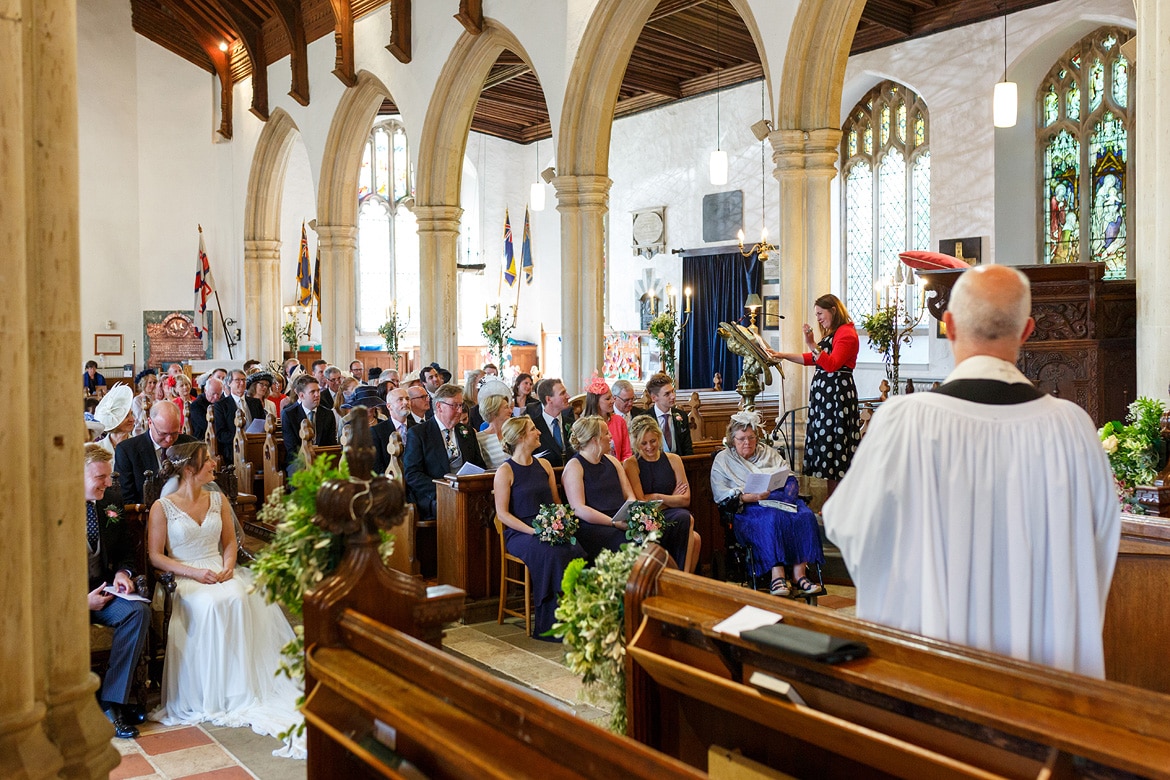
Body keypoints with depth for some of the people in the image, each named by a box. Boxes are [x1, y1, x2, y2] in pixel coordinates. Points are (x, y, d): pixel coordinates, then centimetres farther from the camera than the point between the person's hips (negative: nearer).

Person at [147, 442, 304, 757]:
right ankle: (211, 695, -23)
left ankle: (242, 689, -23)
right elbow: (156, 556, -3)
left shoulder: (218, 500, 12)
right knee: (210, 606, -35)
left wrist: (228, 565, -5)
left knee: (239, 599, -30)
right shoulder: (162, 507, -1)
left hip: (220, 573, 3)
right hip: (183, 578, -3)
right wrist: (194, 572, -16)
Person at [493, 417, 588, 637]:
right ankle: (550, 625, -22)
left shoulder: (544, 465, 16)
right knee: (552, 554, -33)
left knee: (577, 550, -25)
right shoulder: (505, 471, -3)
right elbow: (502, 513, -7)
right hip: (519, 534, -5)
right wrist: (533, 531, -17)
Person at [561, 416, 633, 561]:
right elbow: (579, 509, -11)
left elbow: (629, 495, 16)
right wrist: (614, 523, -19)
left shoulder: (612, 461, 21)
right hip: (591, 526, -6)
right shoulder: (574, 466, -1)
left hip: (622, 521, 6)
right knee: (624, 540, -34)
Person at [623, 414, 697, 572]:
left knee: (694, 538, -30)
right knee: (685, 518, -31)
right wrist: (671, 499, 1)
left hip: (673, 514, 3)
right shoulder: (630, 464, 2)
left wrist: (655, 497, -4)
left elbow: (685, 499, 4)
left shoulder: (673, 459, 12)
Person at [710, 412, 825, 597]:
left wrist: (787, 496, -6)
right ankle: (777, 576, -42)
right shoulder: (723, 460, 11)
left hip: (781, 499, 4)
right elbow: (721, 495, -2)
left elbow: (790, 477, 16)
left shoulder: (768, 452, 24)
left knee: (805, 516, -27)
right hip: (748, 508, -4)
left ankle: (800, 575, -30)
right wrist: (751, 497, -16)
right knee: (773, 519, -37)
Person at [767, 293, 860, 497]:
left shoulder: (846, 333, -9)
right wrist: (783, 355, 20)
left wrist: (812, 344, -25)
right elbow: (811, 359, 26)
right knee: (826, 444, 7)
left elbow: (831, 364, -19)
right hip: (824, 394, 10)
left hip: (837, 394, -10)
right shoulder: (831, 334, 22)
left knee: (834, 443, -8)